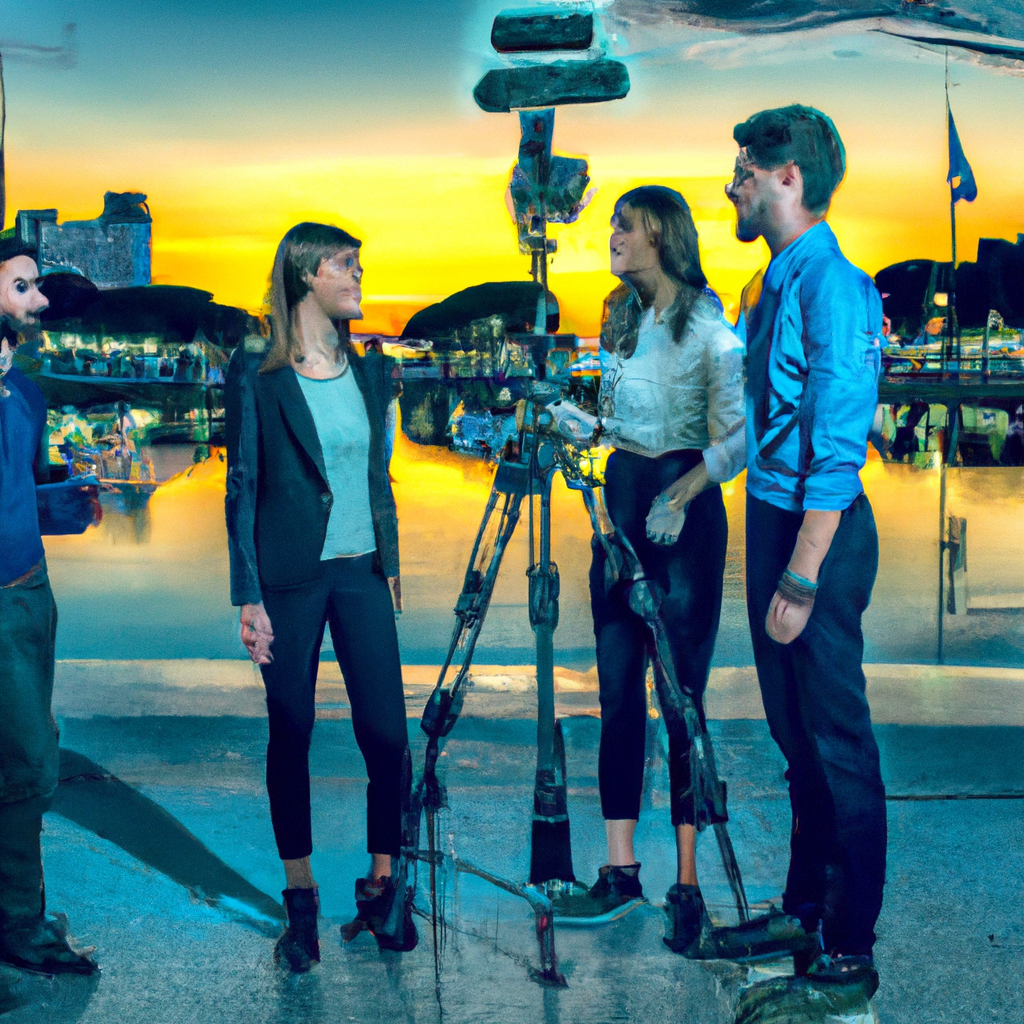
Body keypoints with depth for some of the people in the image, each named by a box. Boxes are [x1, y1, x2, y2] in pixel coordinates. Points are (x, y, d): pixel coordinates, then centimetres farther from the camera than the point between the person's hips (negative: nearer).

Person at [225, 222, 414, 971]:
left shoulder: (370, 371, 9)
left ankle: (382, 884, 19)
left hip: (362, 572, 4)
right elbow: (243, 485, -4)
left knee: (387, 733, 0)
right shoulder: (257, 374, -4)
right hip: (291, 578, -3)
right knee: (291, 735, 5)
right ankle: (301, 900, 20)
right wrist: (249, 596, -8)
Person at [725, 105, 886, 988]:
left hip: (820, 530, -10)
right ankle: (804, 906, 34)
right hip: (771, 518, 10)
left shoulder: (833, 286, -17)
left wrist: (800, 579, -23)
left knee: (838, 739, 1)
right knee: (793, 728, 18)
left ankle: (851, 946, 14)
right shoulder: (779, 281, 12)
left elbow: (838, 449, -22)